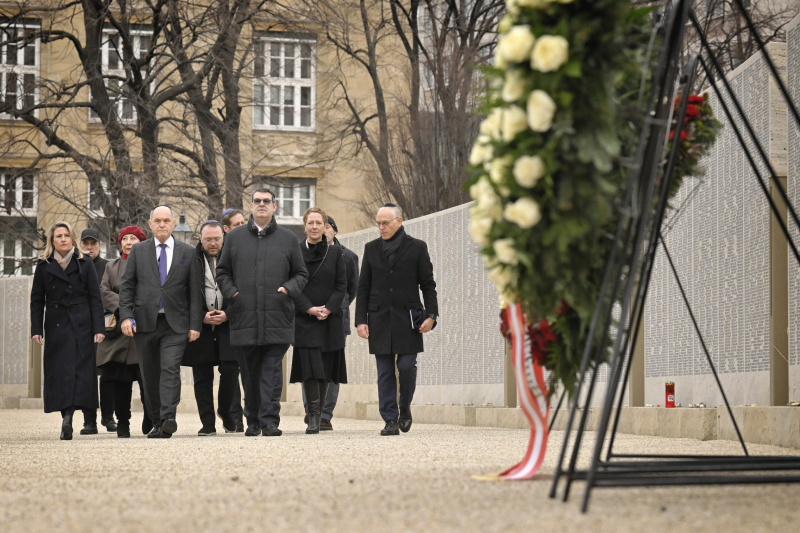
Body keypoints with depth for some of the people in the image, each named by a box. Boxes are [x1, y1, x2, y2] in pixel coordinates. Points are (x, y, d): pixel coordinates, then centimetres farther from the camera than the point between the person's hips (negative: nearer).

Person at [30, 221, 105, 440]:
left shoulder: (84, 264, 6)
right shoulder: (44, 266, 9)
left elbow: (95, 299, 3)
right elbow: (37, 301, 8)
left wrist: (99, 328, -5)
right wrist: (36, 330, -2)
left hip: (81, 325, -1)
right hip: (56, 327, 1)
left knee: (79, 370, -8)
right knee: (59, 372, -5)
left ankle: (68, 416, -9)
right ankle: (67, 418, -4)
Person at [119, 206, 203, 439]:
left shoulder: (187, 252, 7)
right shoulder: (138, 251, 10)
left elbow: (194, 291, 6)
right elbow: (126, 286, 6)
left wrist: (195, 324, -1)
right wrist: (126, 316, -6)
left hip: (175, 323, -2)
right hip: (145, 322, 2)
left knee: (170, 369, -16)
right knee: (150, 374, 5)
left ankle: (168, 418, -23)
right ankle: (157, 423, 12)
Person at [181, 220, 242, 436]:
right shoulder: (190, 260, 3)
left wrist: (227, 315, -8)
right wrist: (202, 317, -8)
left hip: (228, 324, 0)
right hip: (200, 327, 0)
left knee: (231, 370, -7)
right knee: (202, 377, 2)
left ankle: (226, 411, 19)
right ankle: (208, 423, 8)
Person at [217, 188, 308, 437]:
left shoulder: (288, 239, 11)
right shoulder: (235, 238, 13)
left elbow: (301, 274, 15)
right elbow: (222, 271, 17)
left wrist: (288, 288, -4)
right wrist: (231, 291, 0)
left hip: (277, 317, -1)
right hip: (245, 316, 1)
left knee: (272, 370, -7)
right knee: (251, 371, 7)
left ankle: (270, 420, -7)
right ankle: (253, 422, 15)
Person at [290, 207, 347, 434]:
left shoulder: (335, 252, 8)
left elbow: (342, 285, 4)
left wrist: (328, 309, -10)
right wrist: (309, 309, -13)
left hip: (330, 320, 2)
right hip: (304, 319, -2)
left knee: (325, 370, 3)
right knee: (310, 367, -12)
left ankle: (317, 414, 12)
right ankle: (313, 417, -12)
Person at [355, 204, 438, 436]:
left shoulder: (417, 247, 3)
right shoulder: (371, 248, 10)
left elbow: (428, 284, 4)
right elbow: (363, 287, 10)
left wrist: (431, 314, -7)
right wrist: (361, 320, 2)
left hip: (407, 319, -2)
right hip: (379, 319, 2)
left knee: (407, 366, -8)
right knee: (385, 372, 0)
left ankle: (405, 408, 16)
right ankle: (390, 420, 3)